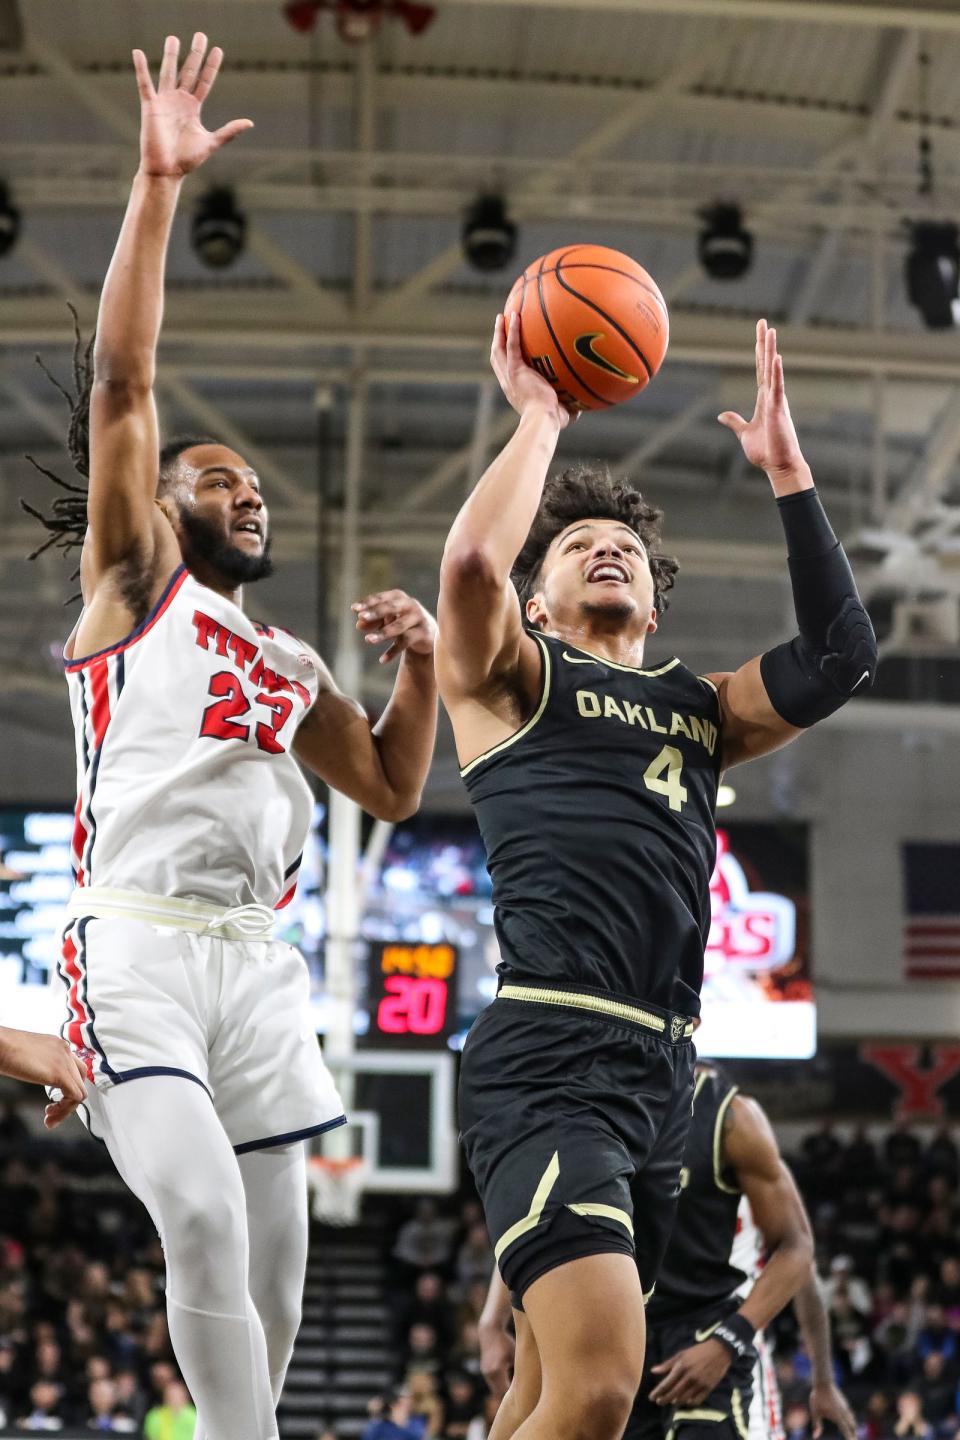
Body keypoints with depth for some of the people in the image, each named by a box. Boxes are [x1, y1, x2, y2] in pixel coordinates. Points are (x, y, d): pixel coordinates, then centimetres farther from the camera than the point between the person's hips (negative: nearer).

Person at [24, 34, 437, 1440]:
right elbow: (121, 379, -1)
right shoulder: (134, 580, 10)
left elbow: (394, 791, 27)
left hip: (256, 957, 6)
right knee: (206, 1221, -24)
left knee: (272, 1271, 4)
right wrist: (157, 185, -7)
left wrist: (424, 663, 10)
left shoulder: (290, 664, 26)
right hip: (140, 944, -6)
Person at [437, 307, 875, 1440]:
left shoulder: (699, 708, 26)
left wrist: (785, 469, 9)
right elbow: (470, 562, -12)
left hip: (661, 1079, 7)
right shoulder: (513, 676, 10)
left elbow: (839, 656, 10)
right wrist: (538, 420, 2)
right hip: (551, 1061, -7)